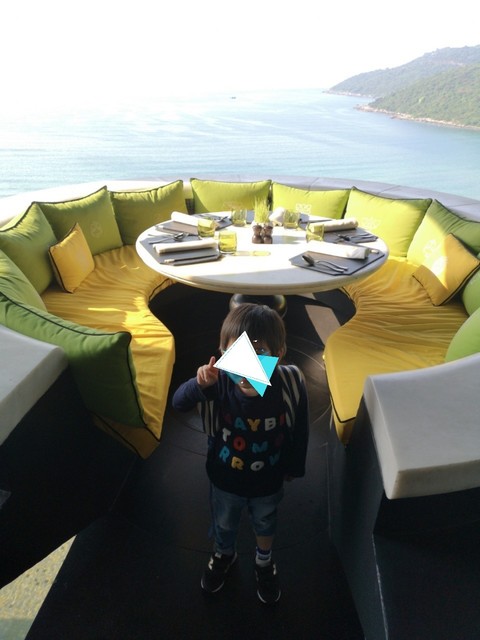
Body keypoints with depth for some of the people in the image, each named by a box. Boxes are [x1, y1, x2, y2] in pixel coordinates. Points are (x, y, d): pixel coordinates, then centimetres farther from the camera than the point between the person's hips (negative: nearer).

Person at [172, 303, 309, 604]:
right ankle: (224, 554, 65)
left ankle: (265, 561, 64)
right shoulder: (219, 382, -31)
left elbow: (300, 429, -13)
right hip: (225, 478, 0)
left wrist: (293, 466, 1)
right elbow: (179, 403, -35)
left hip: (268, 481, 0)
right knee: (223, 522, 31)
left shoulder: (290, 383, -29)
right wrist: (200, 384, -56)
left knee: (265, 523, 31)